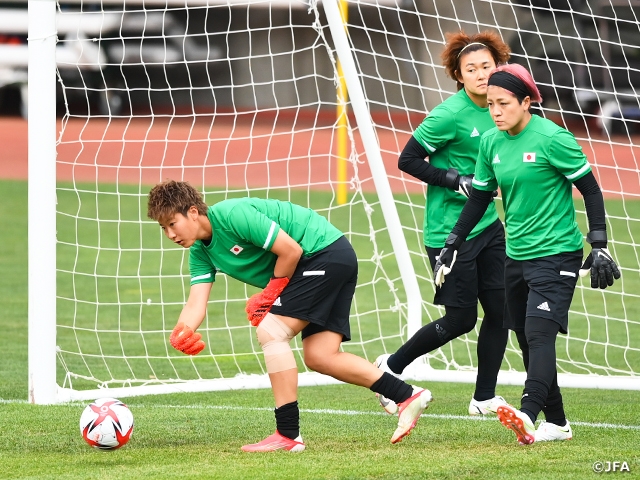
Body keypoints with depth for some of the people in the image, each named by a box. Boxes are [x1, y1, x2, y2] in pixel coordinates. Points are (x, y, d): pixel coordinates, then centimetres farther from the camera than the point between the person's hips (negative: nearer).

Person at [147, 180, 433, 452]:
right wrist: (180, 333, -22)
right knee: (319, 357, 2)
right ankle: (408, 397, 6)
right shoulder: (200, 252, 8)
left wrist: (268, 295, -8)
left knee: (270, 332, -15)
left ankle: (288, 435, -16)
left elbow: (291, 250, -20)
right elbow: (196, 304, -1)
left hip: (323, 251, -10)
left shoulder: (234, 215, -21)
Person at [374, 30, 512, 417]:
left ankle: (484, 398, 13)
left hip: (488, 225, 7)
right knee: (460, 320, -1)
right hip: (450, 231, -7)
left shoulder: (496, 109, 4)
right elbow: (408, 160, -14)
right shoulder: (449, 114, -18)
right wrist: (456, 180, -20)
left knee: (499, 310, 2)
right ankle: (392, 367, 19)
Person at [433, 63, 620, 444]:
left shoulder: (552, 138, -13)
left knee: (539, 334, -21)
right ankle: (557, 423, 17)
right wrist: (452, 246, 12)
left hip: (556, 253, -7)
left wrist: (600, 247, -11)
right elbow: (480, 197, 16)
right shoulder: (491, 142, 5)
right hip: (517, 256, 7)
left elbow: (590, 189, -8)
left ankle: (528, 417, -34)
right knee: (529, 341, 7)